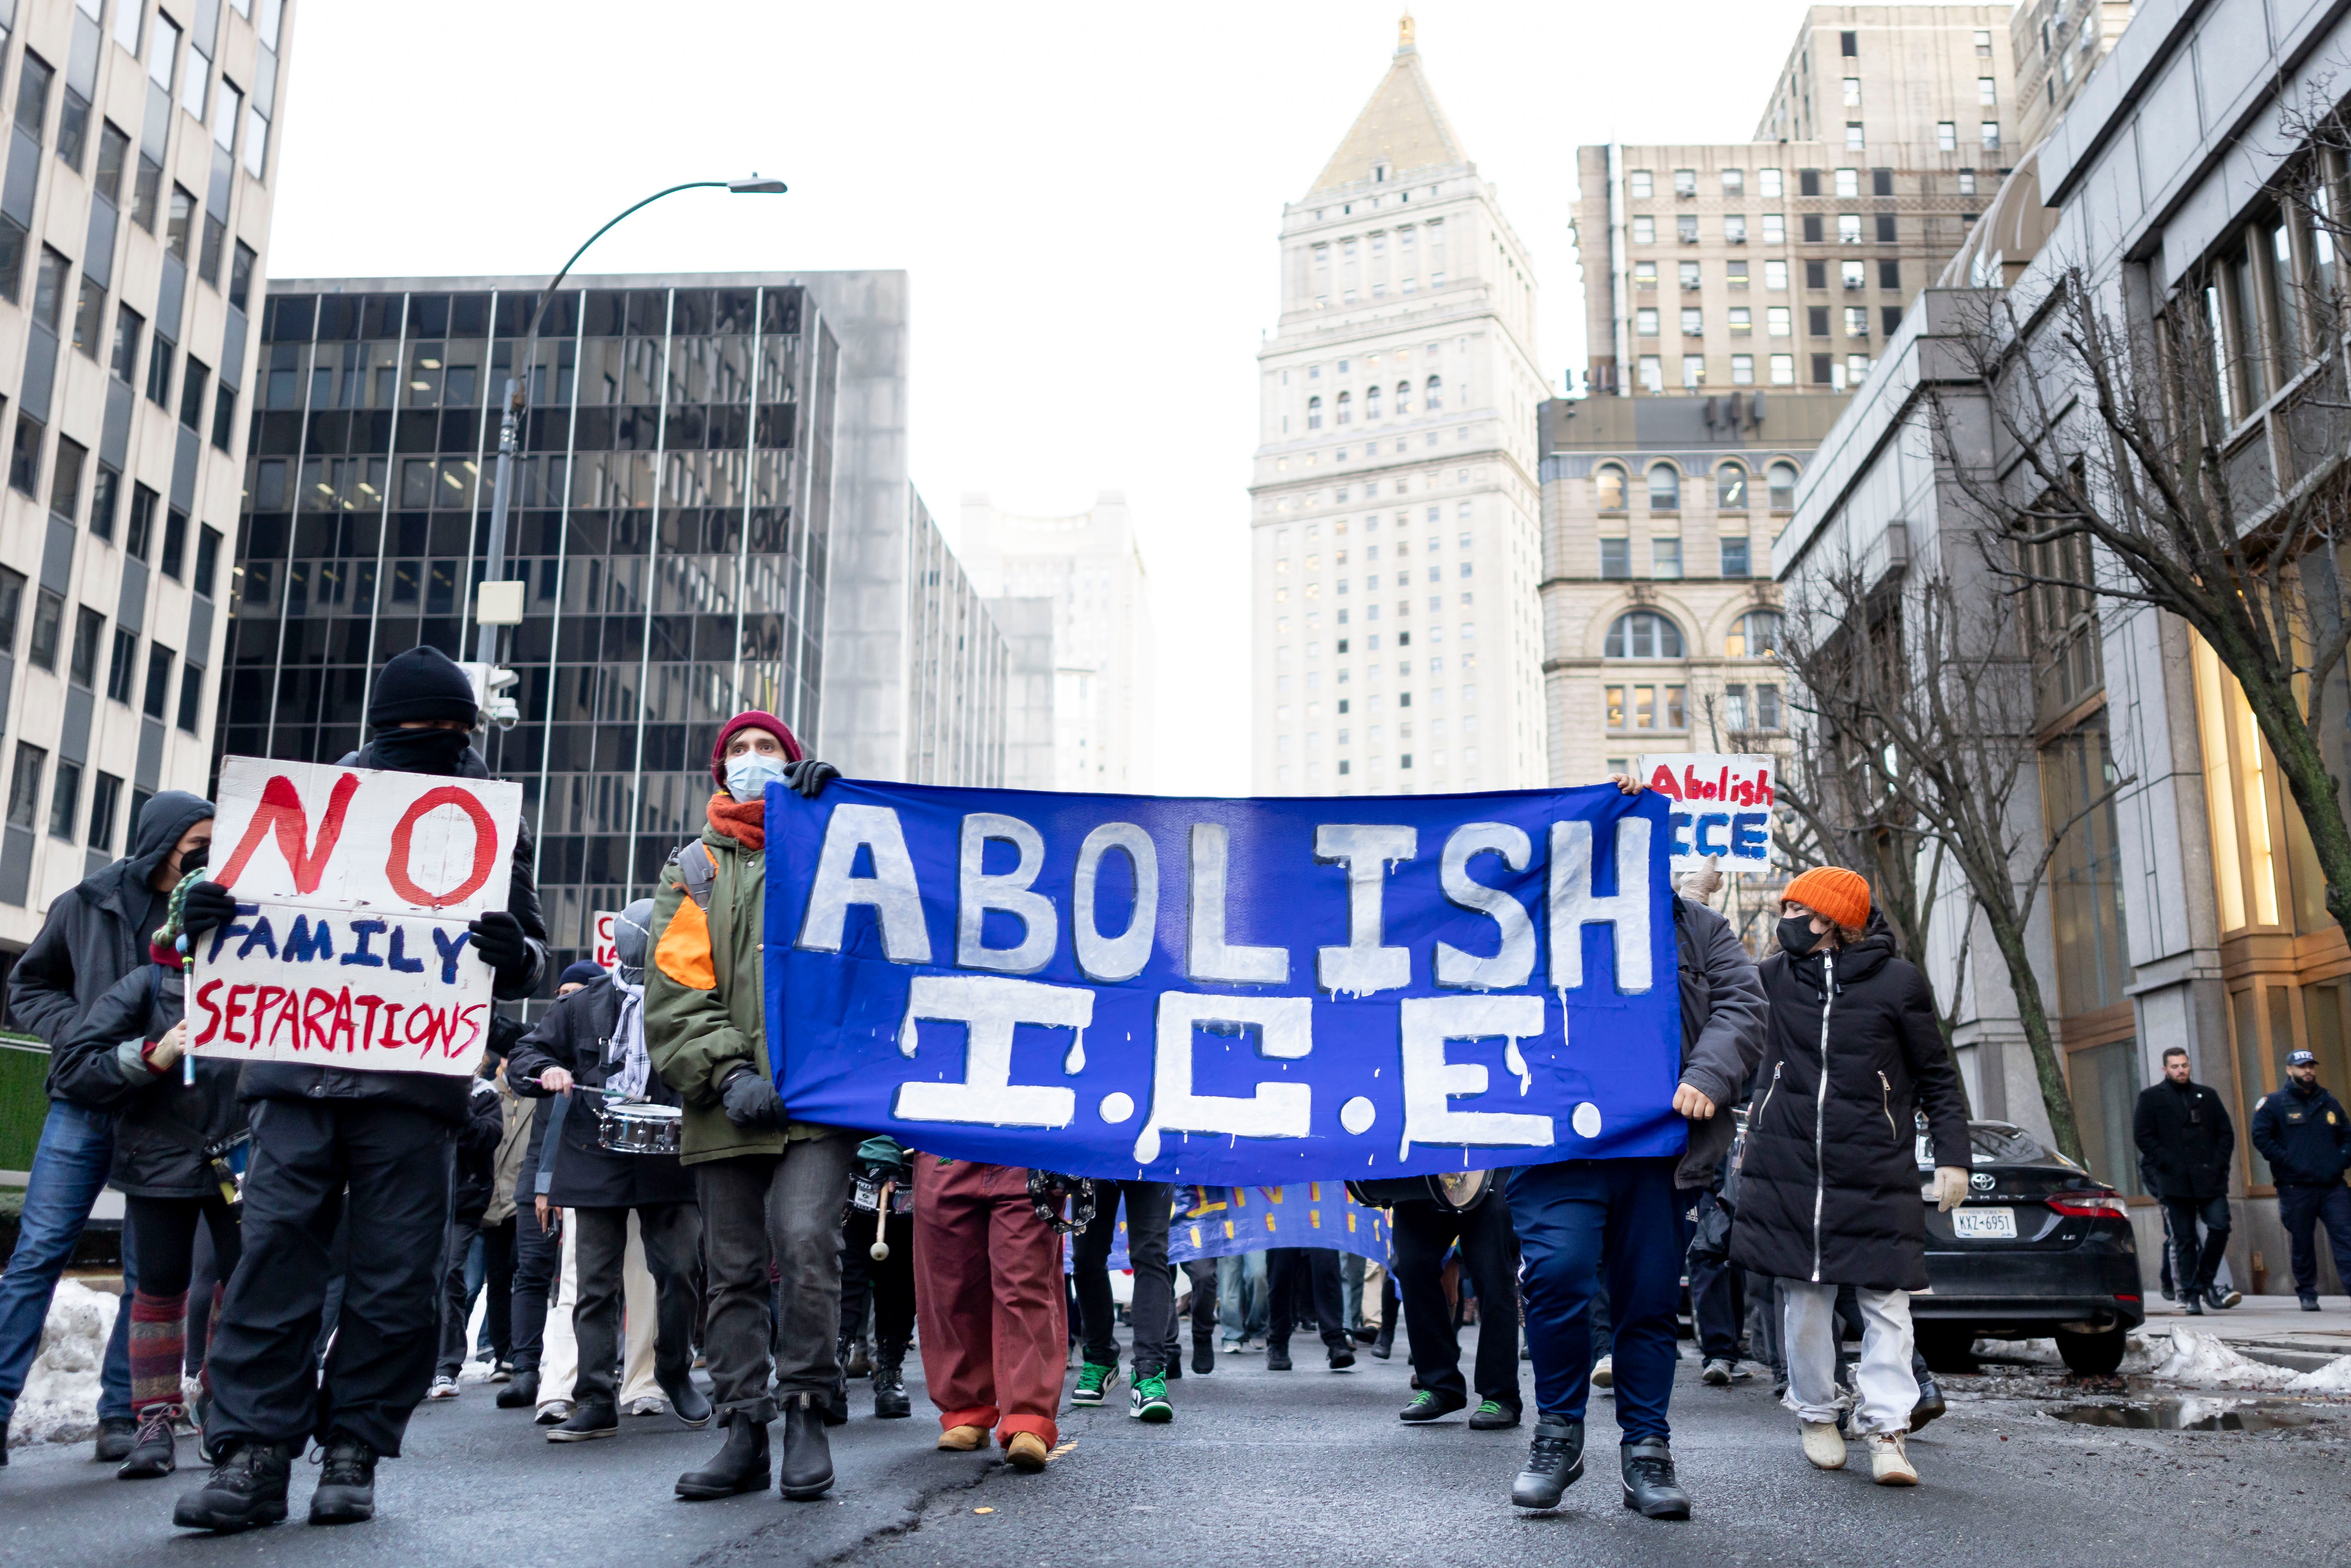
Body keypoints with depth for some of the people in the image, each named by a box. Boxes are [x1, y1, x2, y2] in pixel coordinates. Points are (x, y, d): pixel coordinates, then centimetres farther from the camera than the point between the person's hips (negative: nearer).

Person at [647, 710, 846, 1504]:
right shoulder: (696, 869, 17)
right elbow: (674, 994, 6)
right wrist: (726, 1074, -9)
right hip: (727, 1109, 2)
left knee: (806, 1244, -17)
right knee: (734, 1271, 5)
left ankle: (805, 1414, -3)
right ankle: (744, 1433, 13)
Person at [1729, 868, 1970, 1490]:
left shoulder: (1897, 980, 0)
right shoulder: (1775, 977, 6)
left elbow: (1937, 1077, 6)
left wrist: (1952, 1156, 0)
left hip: (1877, 1175, -2)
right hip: (1788, 1170, 2)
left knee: (1885, 1300, -4)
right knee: (1803, 1298, 7)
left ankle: (1886, 1429, 2)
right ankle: (1816, 1415, 22)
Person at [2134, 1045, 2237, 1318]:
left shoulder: (2207, 1096, 15)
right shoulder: (2151, 1097, 6)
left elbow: (2226, 1132, 14)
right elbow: (2143, 1136, 0)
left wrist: (2219, 1163, 0)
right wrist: (2167, 1164, -9)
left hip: (2210, 1179, 2)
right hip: (2175, 1182, -2)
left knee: (2220, 1227, -10)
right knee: (2184, 1240, 0)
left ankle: (2206, 1281, 11)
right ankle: (2191, 1296, 6)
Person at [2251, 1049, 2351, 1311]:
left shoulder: (2330, 1103, 16)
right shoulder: (2274, 1104, 2)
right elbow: (2261, 1138, -6)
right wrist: (2288, 1162, -13)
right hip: (2295, 1188, -3)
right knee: (2302, 1245, 3)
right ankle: (2307, 1295, 13)